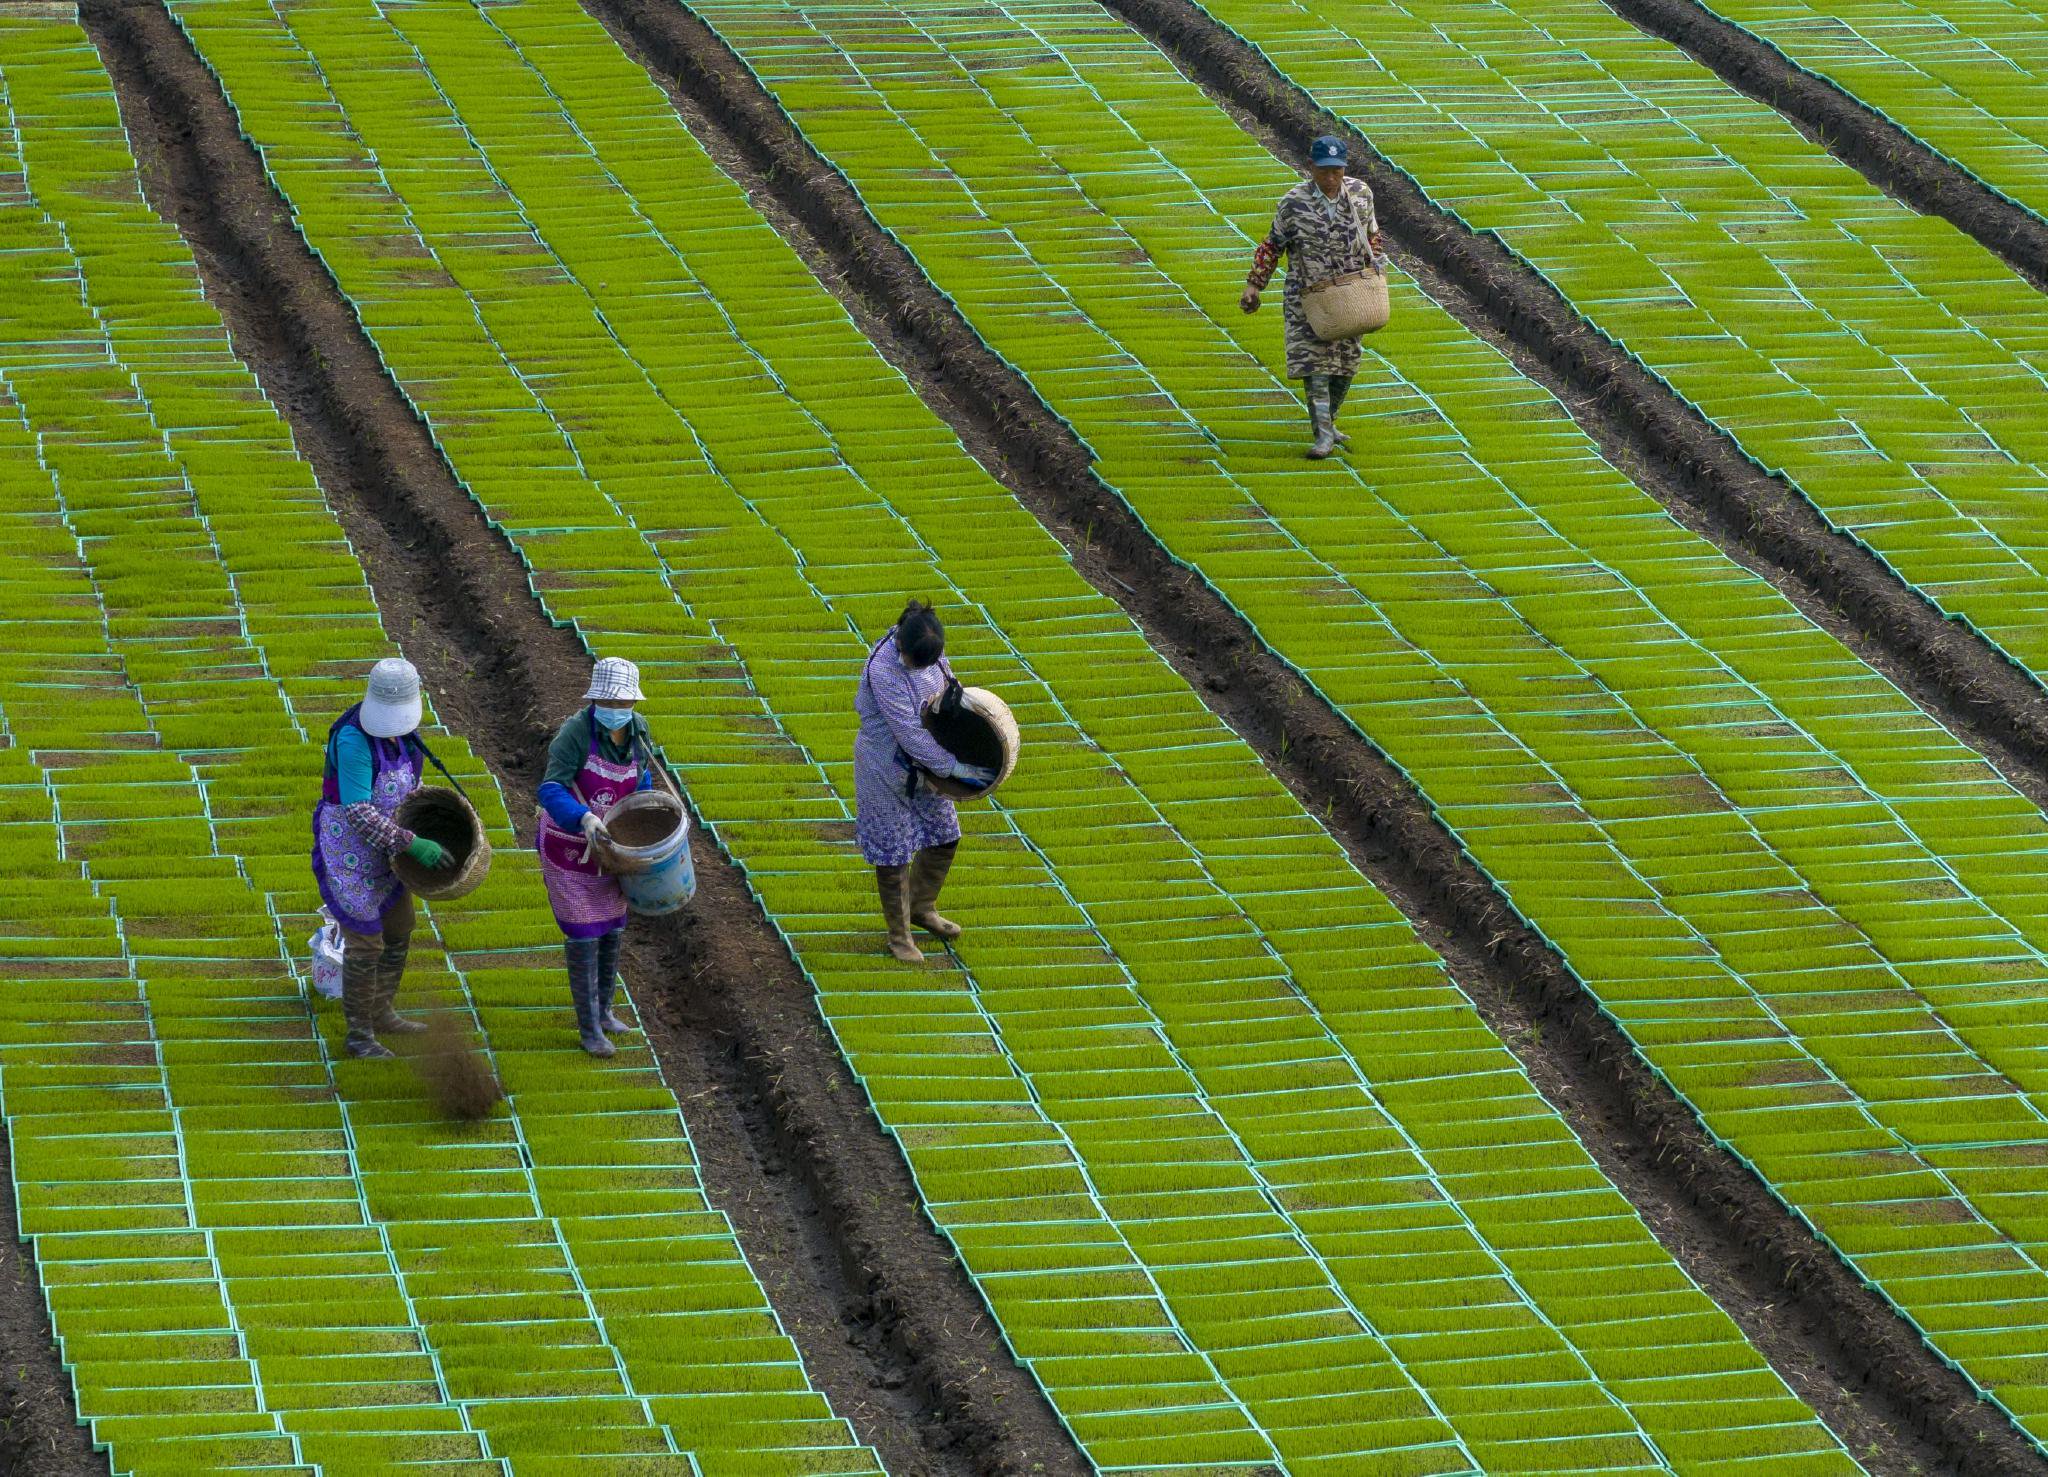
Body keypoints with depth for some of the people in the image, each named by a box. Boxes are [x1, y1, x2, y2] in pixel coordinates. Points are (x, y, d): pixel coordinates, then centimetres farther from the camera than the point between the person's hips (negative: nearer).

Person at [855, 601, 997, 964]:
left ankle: (922, 908, 42)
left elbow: (944, 677, 13)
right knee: (894, 853, 7)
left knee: (944, 838, 19)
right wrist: (952, 766, -26)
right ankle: (899, 936, 23)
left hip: (924, 762, 7)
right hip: (887, 767, -7)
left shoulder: (927, 646, -12)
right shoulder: (884, 671, -33)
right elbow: (909, 733, -31)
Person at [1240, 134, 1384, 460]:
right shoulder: (1294, 202, -10)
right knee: (1314, 362, -10)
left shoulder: (1361, 193, -2)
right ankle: (1323, 435, -9)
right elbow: (1273, 245, -2)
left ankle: (1327, 423, 29)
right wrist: (1254, 285, -4)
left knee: (1345, 365, 10)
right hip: (1307, 296, -4)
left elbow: (1371, 235, 13)